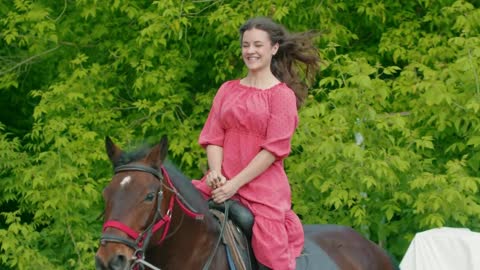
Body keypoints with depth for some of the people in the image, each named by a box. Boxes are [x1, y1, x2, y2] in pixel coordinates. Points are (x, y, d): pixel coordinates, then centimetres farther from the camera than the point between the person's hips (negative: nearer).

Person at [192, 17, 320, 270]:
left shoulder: (282, 94, -1)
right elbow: (213, 137, 8)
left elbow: (273, 149, -9)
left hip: (264, 185, -5)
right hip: (222, 182, 5)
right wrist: (216, 173, -12)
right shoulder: (228, 90, 14)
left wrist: (234, 184, -15)